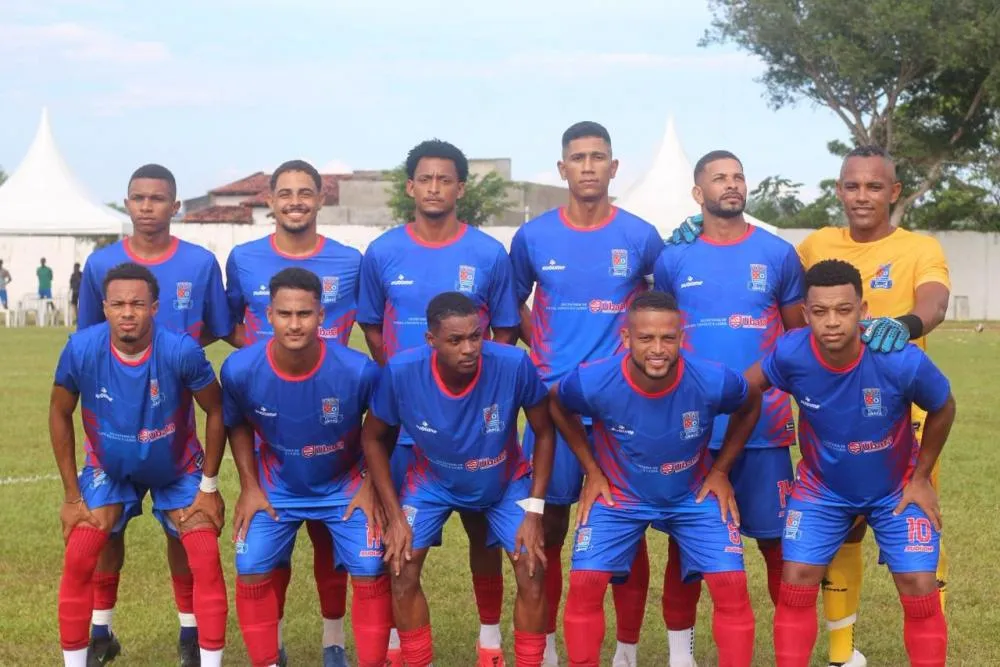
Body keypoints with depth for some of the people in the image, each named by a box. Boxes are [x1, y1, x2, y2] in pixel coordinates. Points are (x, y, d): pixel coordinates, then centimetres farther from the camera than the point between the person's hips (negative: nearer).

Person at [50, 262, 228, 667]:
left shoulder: (181, 351, -31)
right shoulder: (82, 349, -26)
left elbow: (216, 411, -13)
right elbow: (60, 413, -8)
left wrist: (209, 486, -9)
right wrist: (72, 494, -7)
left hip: (178, 471, -1)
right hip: (109, 469, 1)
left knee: (206, 559, -12)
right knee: (78, 558, -10)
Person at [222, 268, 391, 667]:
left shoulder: (358, 370, -28)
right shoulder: (240, 370, -24)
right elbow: (238, 426, 0)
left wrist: (369, 486, -8)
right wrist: (249, 487, -3)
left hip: (345, 485, -1)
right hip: (277, 487, 1)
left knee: (370, 571, -11)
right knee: (250, 568, -7)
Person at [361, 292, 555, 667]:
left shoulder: (514, 364, -34)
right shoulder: (401, 372, -32)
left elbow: (544, 433, -16)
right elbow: (374, 439, -12)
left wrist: (534, 511, -18)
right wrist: (395, 516, -15)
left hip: (506, 482, 0)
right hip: (433, 482, 1)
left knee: (532, 573, -11)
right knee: (401, 571, -11)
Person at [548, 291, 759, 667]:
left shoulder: (714, 382, -28)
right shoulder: (593, 383, -29)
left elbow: (750, 407, -2)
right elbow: (557, 406, -2)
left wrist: (720, 471, -3)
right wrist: (592, 471, -3)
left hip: (694, 495, 0)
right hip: (618, 495, 0)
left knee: (732, 584, -12)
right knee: (584, 583, -12)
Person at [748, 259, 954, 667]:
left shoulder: (902, 361, -32)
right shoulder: (791, 354, -28)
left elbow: (943, 409, -10)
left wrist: (921, 477, -4)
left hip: (896, 490, -1)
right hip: (821, 488, 1)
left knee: (920, 592, -6)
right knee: (795, 585, -5)